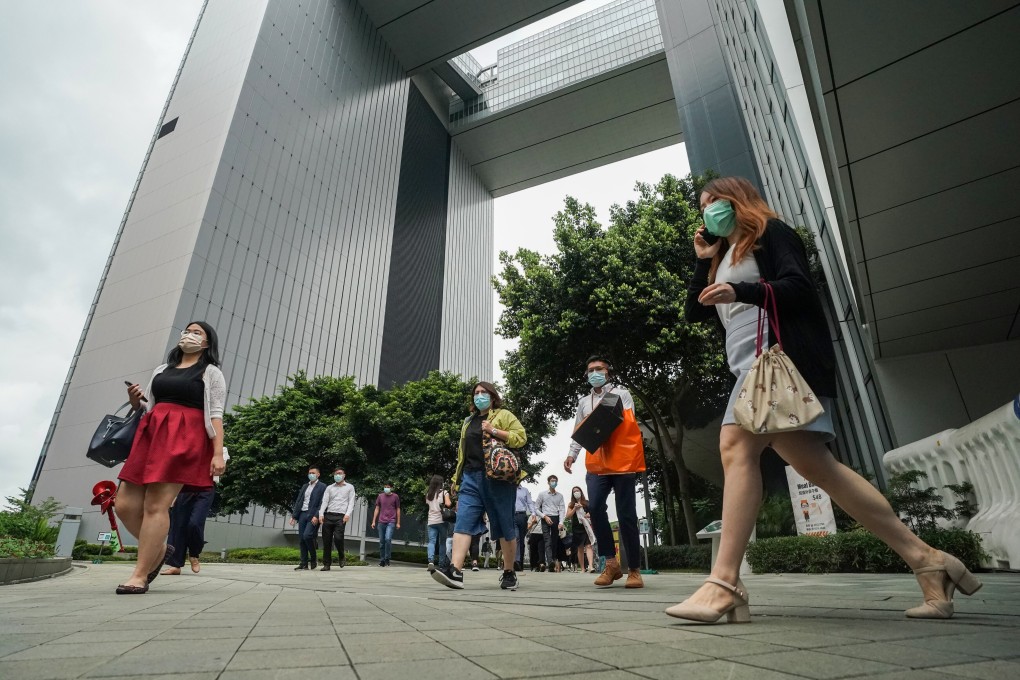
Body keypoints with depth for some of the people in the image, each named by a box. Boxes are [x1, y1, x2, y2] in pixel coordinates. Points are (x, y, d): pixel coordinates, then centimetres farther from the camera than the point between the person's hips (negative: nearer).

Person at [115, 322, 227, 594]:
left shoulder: (211, 373, 8)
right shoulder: (161, 370, 25)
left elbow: (215, 415, -1)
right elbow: (147, 408, 28)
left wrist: (218, 452, -11)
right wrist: (135, 401, 4)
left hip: (185, 439, -6)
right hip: (151, 434, 6)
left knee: (156, 505, -11)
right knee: (125, 504, 1)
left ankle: (139, 576, -3)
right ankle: (158, 549, 23)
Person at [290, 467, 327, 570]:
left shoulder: (322, 487, -1)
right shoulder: (304, 486, 19)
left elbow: (322, 504, -9)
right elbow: (298, 502, 16)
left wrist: (316, 516, -19)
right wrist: (294, 516, 8)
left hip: (313, 515, -6)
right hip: (302, 514, 6)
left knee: (307, 535, -19)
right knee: (301, 539, 3)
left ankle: (313, 558, 1)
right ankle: (304, 563, 10)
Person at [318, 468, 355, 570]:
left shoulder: (350, 487, 12)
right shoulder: (329, 488, 18)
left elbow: (351, 502, 4)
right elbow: (324, 502, 8)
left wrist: (348, 514, -12)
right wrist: (321, 514, -8)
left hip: (340, 516, -3)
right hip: (328, 515, 3)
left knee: (338, 538, -16)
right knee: (326, 541, 1)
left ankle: (342, 556, 11)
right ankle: (327, 564, 11)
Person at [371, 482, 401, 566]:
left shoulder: (395, 496, 3)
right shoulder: (380, 496, 9)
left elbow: (398, 510, 7)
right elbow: (377, 509, 13)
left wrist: (398, 523, 4)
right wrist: (373, 521, 7)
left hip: (391, 522, -3)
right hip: (381, 522, 3)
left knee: (388, 539, -18)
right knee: (381, 542, 6)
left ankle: (387, 559, -5)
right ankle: (382, 560, 16)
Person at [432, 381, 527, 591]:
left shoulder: (504, 415, 5)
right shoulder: (468, 422, 22)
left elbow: (521, 437, -6)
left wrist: (494, 431, -14)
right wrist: (458, 479, 18)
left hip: (498, 478, -5)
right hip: (471, 478, 5)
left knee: (504, 526, 2)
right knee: (463, 522, -10)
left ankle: (509, 573, 16)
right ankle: (455, 571, -18)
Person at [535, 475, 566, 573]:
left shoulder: (560, 496, 12)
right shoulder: (542, 494, 6)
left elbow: (562, 510, 5)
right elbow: (536, 508, 6)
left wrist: (561, 522, -7)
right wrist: (545, 516, -6)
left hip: (556, 519, 3)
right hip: (545, 519, -3)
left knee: (555, 542, 3)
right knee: (548, 541, -15)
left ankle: (554, 561, 8)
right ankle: (550, 562, -28)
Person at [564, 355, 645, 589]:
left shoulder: (622, 393, 10)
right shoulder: (583, 401, 20)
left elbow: (630, 424, 1)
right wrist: (571, 455, 4)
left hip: (622, 461, -3)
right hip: (597, 463, 3)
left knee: (626, 515, -1)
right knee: (595, 507, -17)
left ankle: (633, 570, 11)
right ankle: (611, 562, -3)